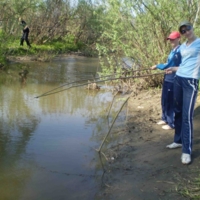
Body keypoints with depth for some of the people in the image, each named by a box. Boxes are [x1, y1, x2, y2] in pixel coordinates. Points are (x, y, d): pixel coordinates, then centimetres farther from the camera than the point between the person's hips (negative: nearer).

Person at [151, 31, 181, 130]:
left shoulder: (179, 51, -18)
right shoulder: (173, 50, 12)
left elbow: (168, 65, -20)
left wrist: (157, 66, -6)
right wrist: (158, 66, 2)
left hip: (173, 80, -10)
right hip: (167, 78, 10)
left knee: (170, 102, 0)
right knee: (164, 100, 18)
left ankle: (171, 123, 13)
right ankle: (165, 119, 34)